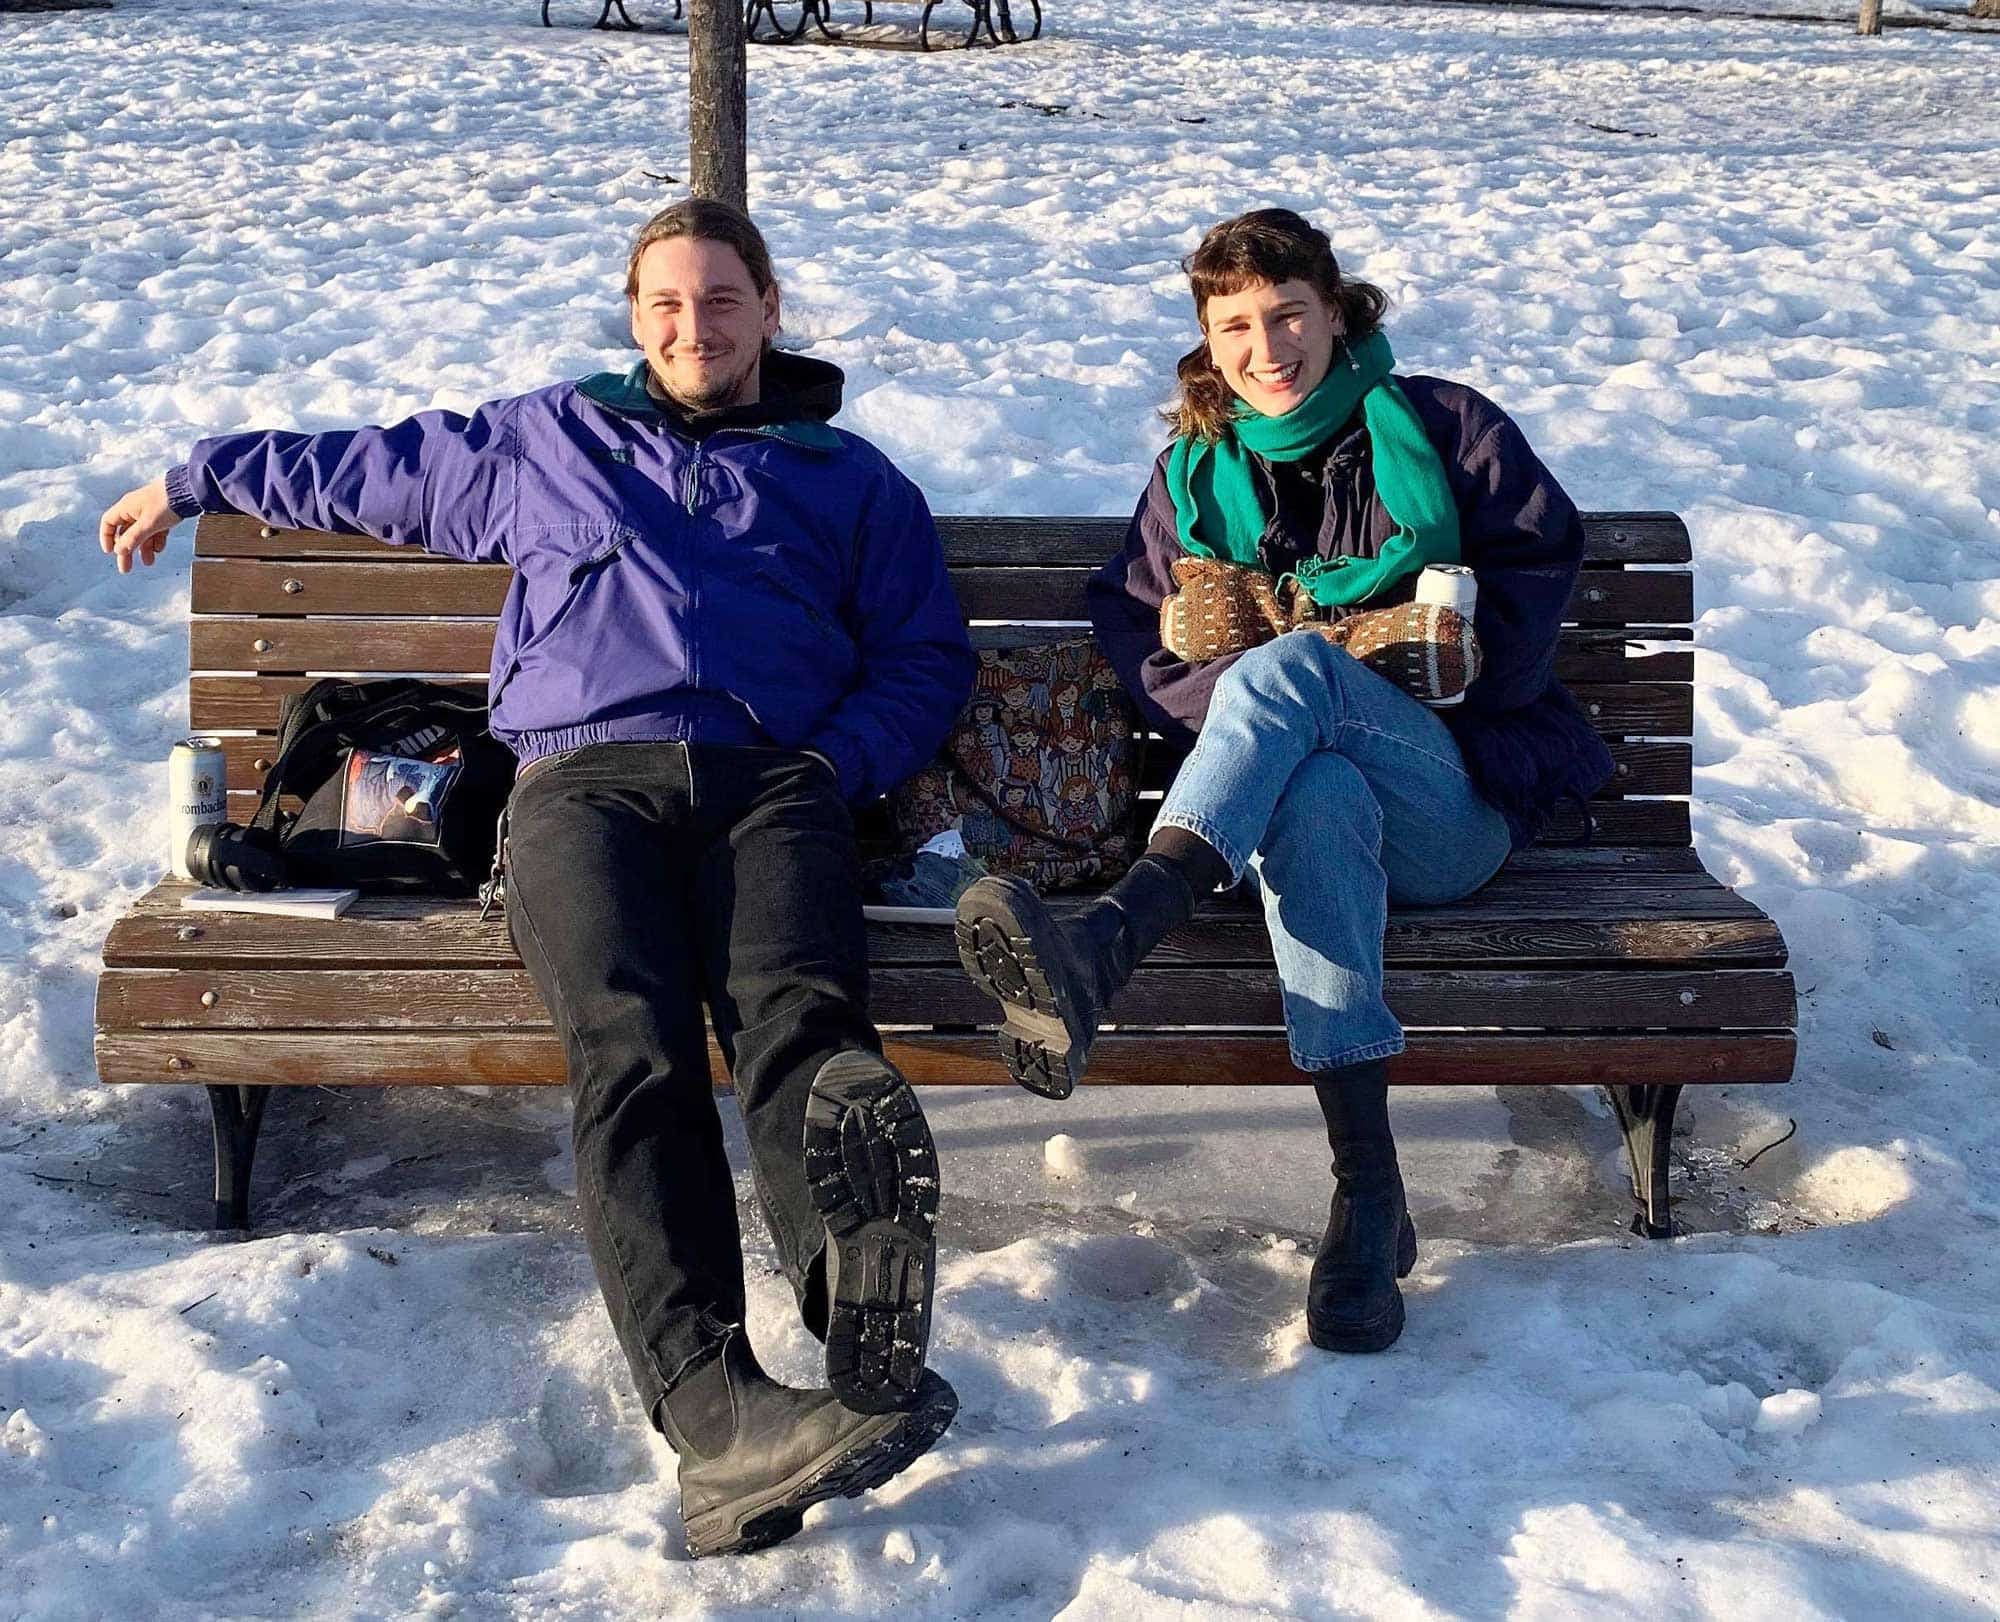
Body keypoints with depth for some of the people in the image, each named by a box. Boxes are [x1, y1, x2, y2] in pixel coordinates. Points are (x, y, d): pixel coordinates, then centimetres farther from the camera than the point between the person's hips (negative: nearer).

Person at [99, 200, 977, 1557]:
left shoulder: (848, 476, 28)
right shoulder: (538, 444, 32)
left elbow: (927, 656, 23)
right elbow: (360, 469, 43)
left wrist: (837, 763, 4)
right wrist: (198, 481, 50)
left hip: (772, 780, 0)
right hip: (587, 776, 0)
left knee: (798, 1021, -34)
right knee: (631, 1046, -33)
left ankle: (873, 1349, -58)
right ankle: (715, 1413, -51)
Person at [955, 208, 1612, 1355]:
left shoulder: (1438, 425, 11)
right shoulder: (1195, 474, 18)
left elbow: (1544, 552, 9)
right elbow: (1139, 636, 11)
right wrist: (1236, 711, -9)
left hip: (1458, 807, -2)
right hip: (1285, 785, 2)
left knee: (1296, 662, -35)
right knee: (1319, 798, -40)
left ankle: (1105, 947, -59)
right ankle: (1369, 1196, -48)